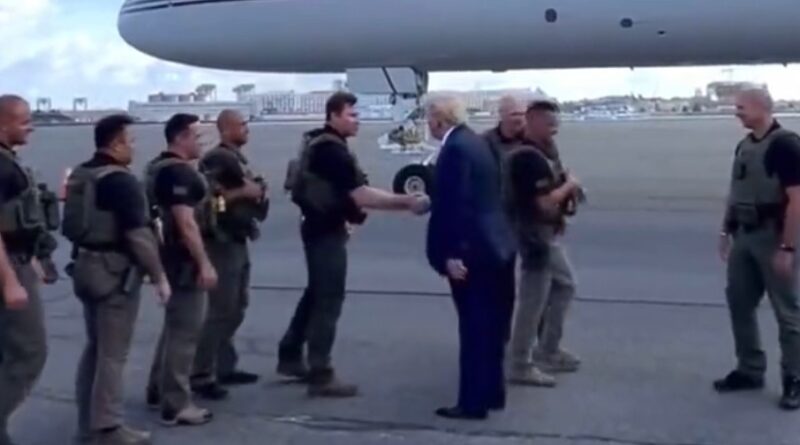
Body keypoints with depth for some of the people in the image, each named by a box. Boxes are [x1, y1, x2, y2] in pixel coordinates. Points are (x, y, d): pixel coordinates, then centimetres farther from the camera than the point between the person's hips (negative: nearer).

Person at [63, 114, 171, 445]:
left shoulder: (79, 176, 11)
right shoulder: (121, 180, -17)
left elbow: (75, 225, 16)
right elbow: (139, 235, -20)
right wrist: (159, 276, -14)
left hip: (86, 266, 9)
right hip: (115, 272, -9)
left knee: (95, 346, 17)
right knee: (113, 353, -3)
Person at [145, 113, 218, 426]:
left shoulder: (157, 167, 14)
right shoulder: (179, 172, -19)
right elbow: (186, 224, -25)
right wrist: (204, 264, -25)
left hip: (171, 258, 11)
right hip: (185, 261, -11)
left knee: (175, 327, 21)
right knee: (185, 332, -5)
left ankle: (158, 391, 31)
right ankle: (176, 406, 1)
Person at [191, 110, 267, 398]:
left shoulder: (239, 159, 17)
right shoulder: (216, 159, -13)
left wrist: (258, 193, 7)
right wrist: (242, 192, -19)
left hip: (238, 242, 10)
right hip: (221, 242, -10)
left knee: (236, 309, 14)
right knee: (220, 310, -9)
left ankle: (225, 367, 23)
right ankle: (201, 375, -4)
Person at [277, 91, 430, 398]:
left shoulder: (319, 143, 11)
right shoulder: (332, 151, -21)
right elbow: (361, 195, -27)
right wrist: (407, 203, -28)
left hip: (320, 226, 10)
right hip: (327, 231, -10)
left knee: (315, 294, 19)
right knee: (329, 300, -5)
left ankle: (289, 357, 29)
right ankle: (320, 376, -1)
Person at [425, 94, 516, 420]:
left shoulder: (455, 148, -17)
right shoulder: (475, 142, 14)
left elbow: (456, 204, -23)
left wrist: (451, 253, -22)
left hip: (471, 250, -10)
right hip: (492, 244, 10)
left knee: (474, 328, -3)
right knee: (489, 325, 16)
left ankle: (474, 402, 4)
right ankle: (492, 392, 26)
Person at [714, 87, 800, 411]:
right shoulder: (744, 146, 10)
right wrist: (726, 231, 13)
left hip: (773, 237, -8)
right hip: (744, 236, 8)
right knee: (739, 303, 11)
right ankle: (750, 370, 23)